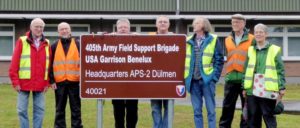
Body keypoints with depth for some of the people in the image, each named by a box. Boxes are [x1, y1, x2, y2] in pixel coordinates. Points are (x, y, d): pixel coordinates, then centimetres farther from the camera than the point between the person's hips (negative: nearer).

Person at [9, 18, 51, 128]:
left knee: (39, 110, 5)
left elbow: (49, 64, 8)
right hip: (24, 82, -2)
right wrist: (15, 81, -8)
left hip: (40, 84, 2)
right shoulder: (22, 41, 0)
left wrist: (47, 82, 2)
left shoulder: (46, 43, 9)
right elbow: (14, 63, -3)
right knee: (22, 110, 2)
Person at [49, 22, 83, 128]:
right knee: (60, 109, 7)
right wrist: (52, 80, -3)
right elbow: (51, 65, 6)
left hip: (74, 81, -1)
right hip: (59, 82, 1)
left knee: (76, 108, 4)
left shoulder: (78, 44, 5)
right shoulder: (54, 46, 8)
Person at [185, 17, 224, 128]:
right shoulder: (189, 41, 10)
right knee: (196, 110, 8)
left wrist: (214, 76, -9)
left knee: (210, 110, 1)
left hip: (207, 80, -3)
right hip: (193, 81, 3)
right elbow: (184, 60, 12)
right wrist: (186, 77, 2)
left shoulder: (213, 40, 1)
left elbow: (219, 60, -1)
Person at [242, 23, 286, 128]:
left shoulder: (274, 50, 1)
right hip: (252, 89, 4)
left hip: (268, 89, -4)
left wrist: (282, 87, -5)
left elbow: (280, 70, 0)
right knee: (253, 117, 8)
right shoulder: (250, 50, 13)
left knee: (268, 116, -2)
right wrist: (244, 87, 12)